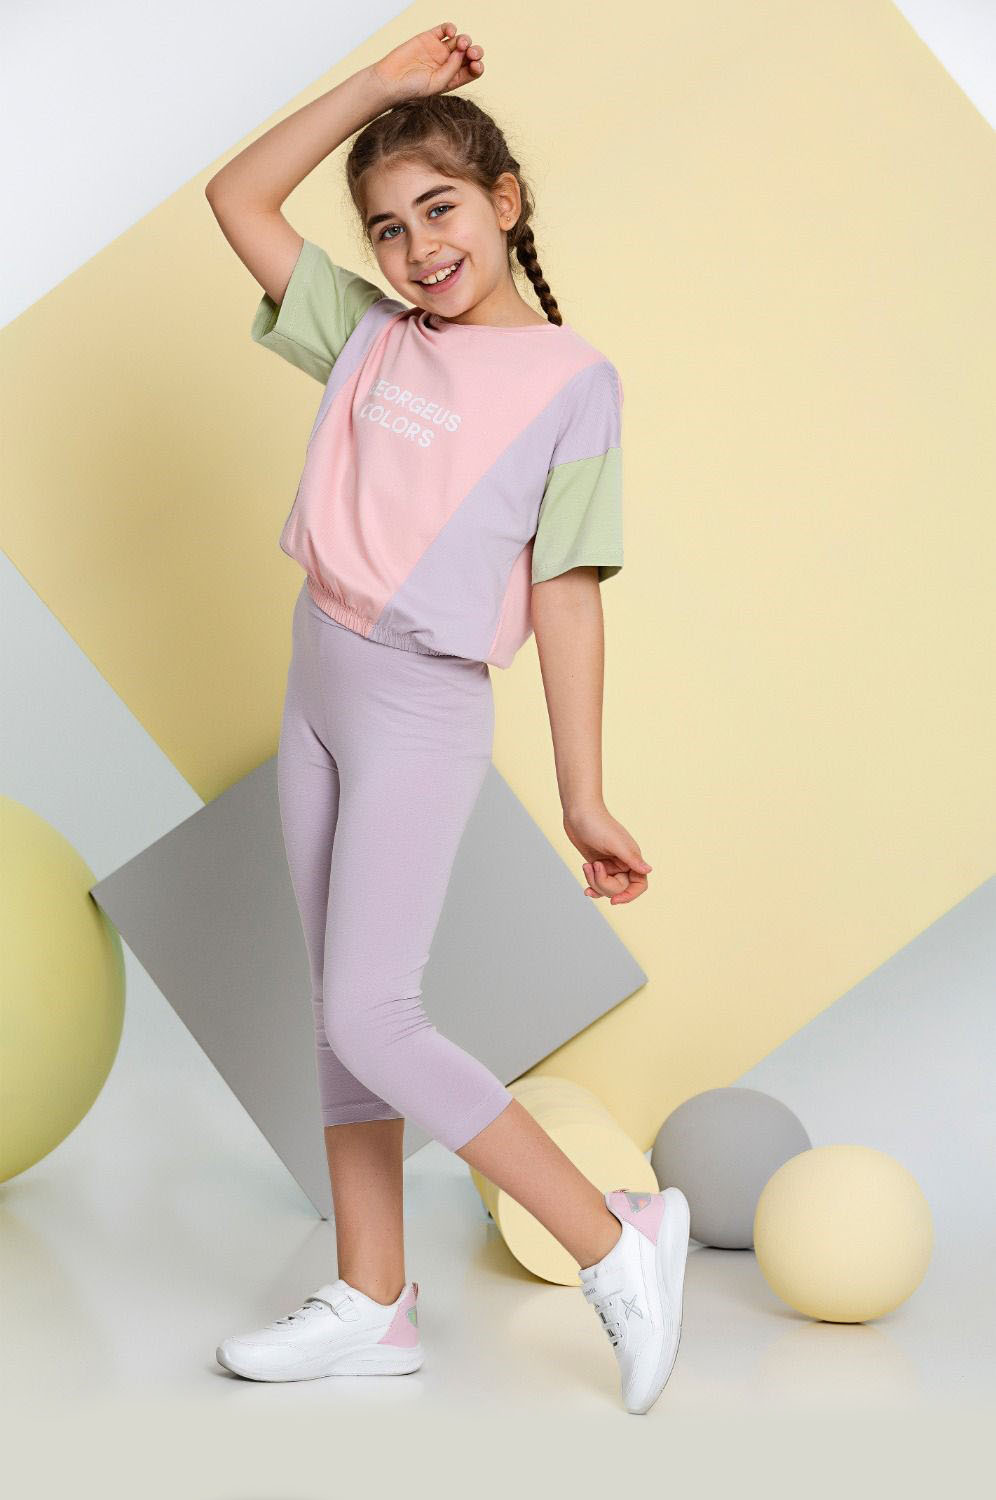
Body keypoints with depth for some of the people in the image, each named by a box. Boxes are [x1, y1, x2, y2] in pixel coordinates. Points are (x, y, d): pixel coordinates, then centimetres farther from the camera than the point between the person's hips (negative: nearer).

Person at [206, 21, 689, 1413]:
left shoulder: (572, 379, -8)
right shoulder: (370, 339, 8)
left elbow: (566, 593, -11)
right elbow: (240, 199, 11)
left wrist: (584, 800, -12)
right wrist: (377, 85, 5)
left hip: (424, 710, -7)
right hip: (318, 682, 7)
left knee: (371, 1017, -10)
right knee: (341, 1007, 9)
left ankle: (616, 1238, 1)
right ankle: (373, 1302, 19)